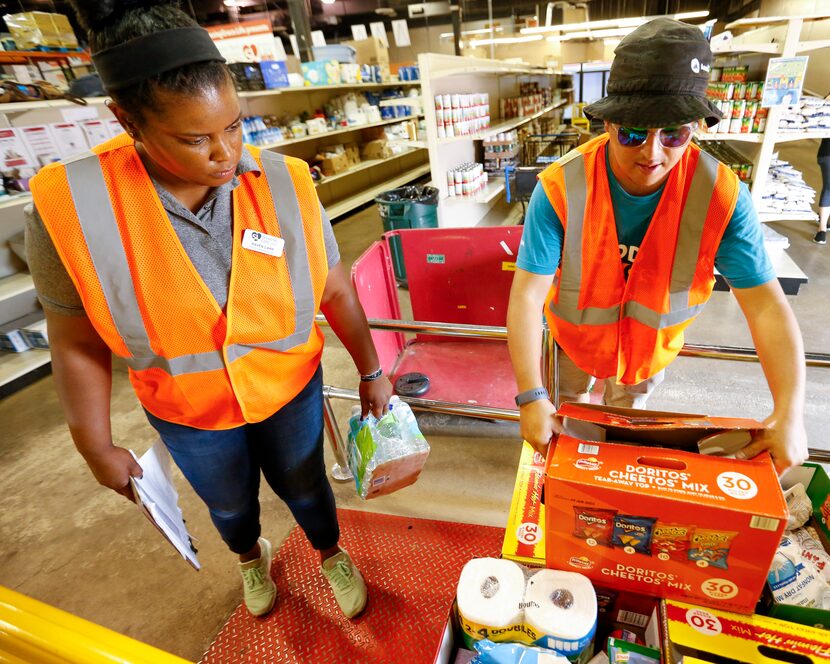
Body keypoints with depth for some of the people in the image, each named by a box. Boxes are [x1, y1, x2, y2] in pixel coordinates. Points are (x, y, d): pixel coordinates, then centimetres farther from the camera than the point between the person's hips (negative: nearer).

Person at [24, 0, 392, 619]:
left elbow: (333, 289, -10)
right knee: (230, 504, 28)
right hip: (187, 412, 1)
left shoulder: (283, 184, -21)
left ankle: (332, 554, 59)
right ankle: (252, 557, 66)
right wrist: (98, 448, -2)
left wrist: (371, 372, -2)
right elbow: (78, 343, -11)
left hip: (291, 388, 0)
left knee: (303, 485, 25)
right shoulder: (72, 209, -23)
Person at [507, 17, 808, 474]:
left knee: (628, 413, 28)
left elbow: (766, 305, -22)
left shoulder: (723, 197, -26)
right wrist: (532, 398, -40)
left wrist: (789, 414, -29)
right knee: (570, 402, 26)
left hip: (651, 343, 1)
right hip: (574, 334, -1)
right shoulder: (560, 189, -32)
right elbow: (526, 297, -35)